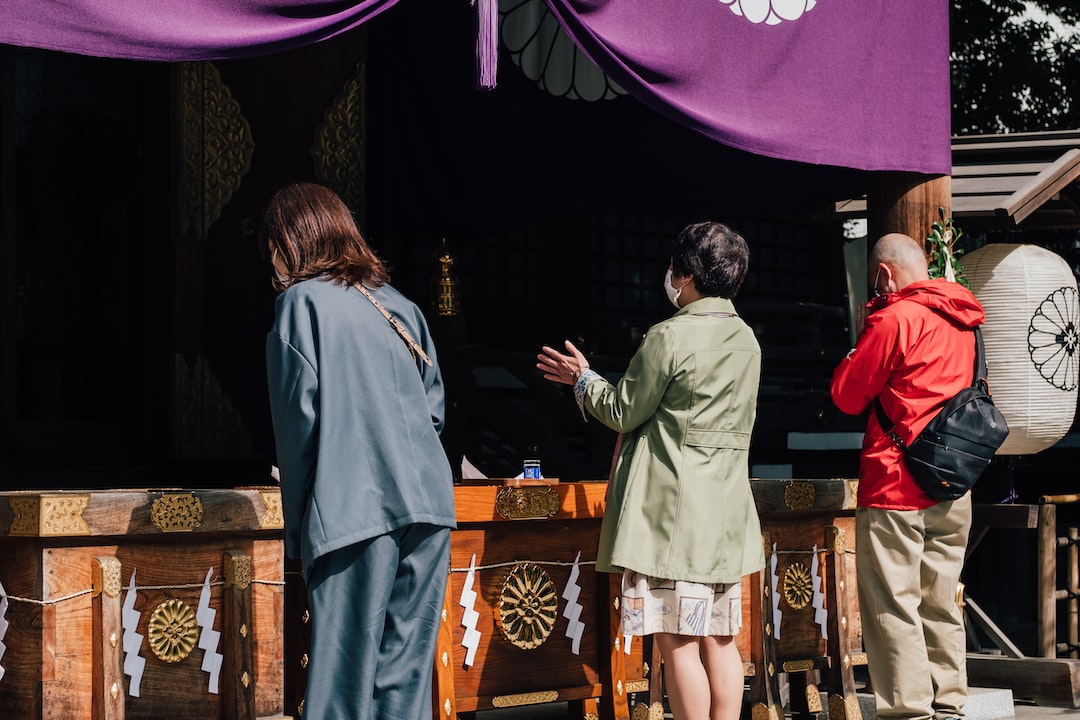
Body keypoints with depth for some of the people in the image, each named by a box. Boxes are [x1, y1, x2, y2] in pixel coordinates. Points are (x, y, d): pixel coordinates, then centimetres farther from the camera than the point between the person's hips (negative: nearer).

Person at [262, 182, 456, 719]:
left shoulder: (301, 301, 0)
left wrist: (299, 528, 3)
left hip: (354, 509, -5)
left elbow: (299, 419, -4)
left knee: (345, 674, -5)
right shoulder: (398, 306, 16)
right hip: (427, 504, 5)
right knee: (405, 670, 7)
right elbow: (434, 407, 15)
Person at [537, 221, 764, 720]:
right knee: (719, 640, 9)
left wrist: (584, 380, 14)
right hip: (725, 510, 8)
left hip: (670, 509, -8)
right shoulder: (746, 341, 11)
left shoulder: (669, 336, -13)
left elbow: (623, 413, -5)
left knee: (677, 642, -5)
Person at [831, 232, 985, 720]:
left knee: (892, 605, -4)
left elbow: (847, 397, -5)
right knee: (939, 602, 13)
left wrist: (863, 338, 8)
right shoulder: (961, 322, 12)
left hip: (896, 483, -8)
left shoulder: (895, 318, -11)